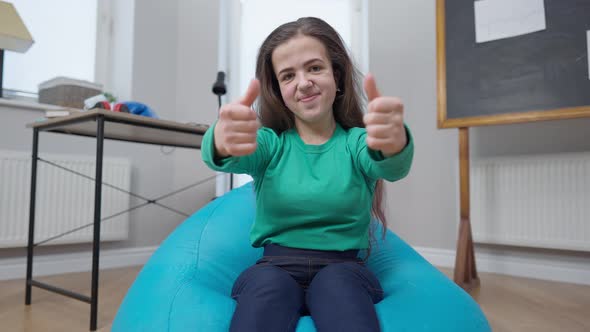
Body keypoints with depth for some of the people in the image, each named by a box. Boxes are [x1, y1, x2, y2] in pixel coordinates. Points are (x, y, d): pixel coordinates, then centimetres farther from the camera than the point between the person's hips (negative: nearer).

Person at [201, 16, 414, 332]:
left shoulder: (357, 142, 3)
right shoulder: (270, 142, 6)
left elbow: (390, 168, -20)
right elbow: (234, 156, -17)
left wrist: (394, 144, -45)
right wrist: (223, 141, -42)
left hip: (343, 270, 0)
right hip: (274, 269, 1)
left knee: (336, 282, -33)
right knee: (266, 283, -32)